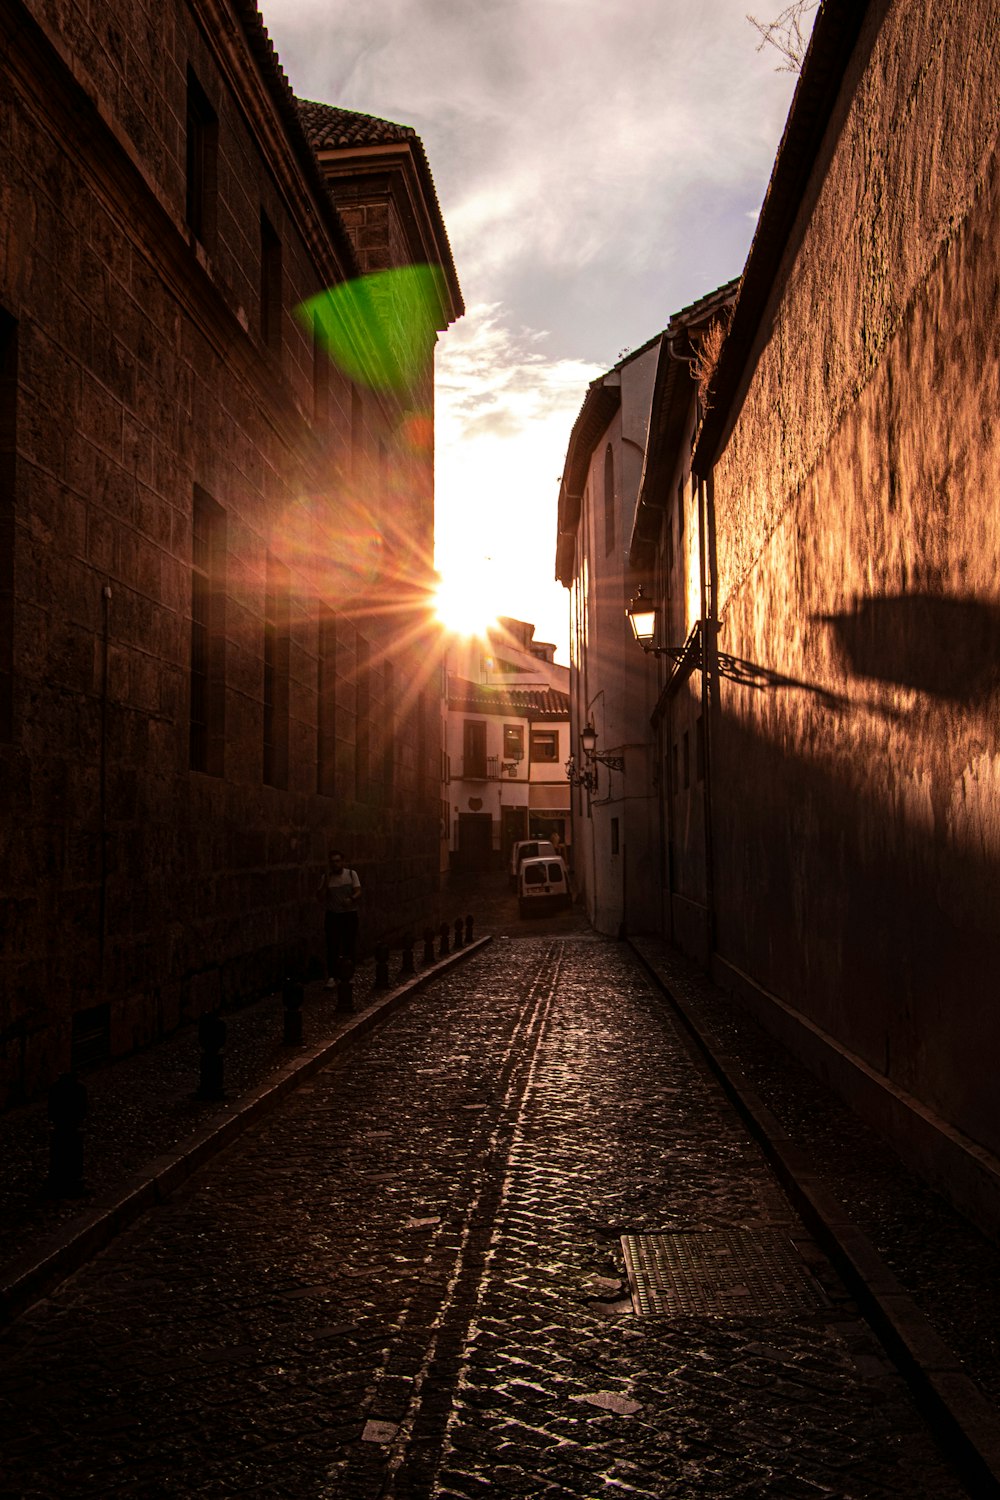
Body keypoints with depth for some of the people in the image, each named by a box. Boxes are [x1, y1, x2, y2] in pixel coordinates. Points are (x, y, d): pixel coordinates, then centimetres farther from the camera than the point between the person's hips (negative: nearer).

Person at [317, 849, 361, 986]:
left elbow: (358, 892, -4)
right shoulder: (325, 878, 2)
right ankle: (331, 977, -8)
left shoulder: (351, 874, 2)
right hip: (333, 915, 0)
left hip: (350, 914, 0)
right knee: (332, 946, -9)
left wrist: (351, 899, -25)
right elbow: (321, 898, -5)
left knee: (350, 944, 2)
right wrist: (326, 882, -16)